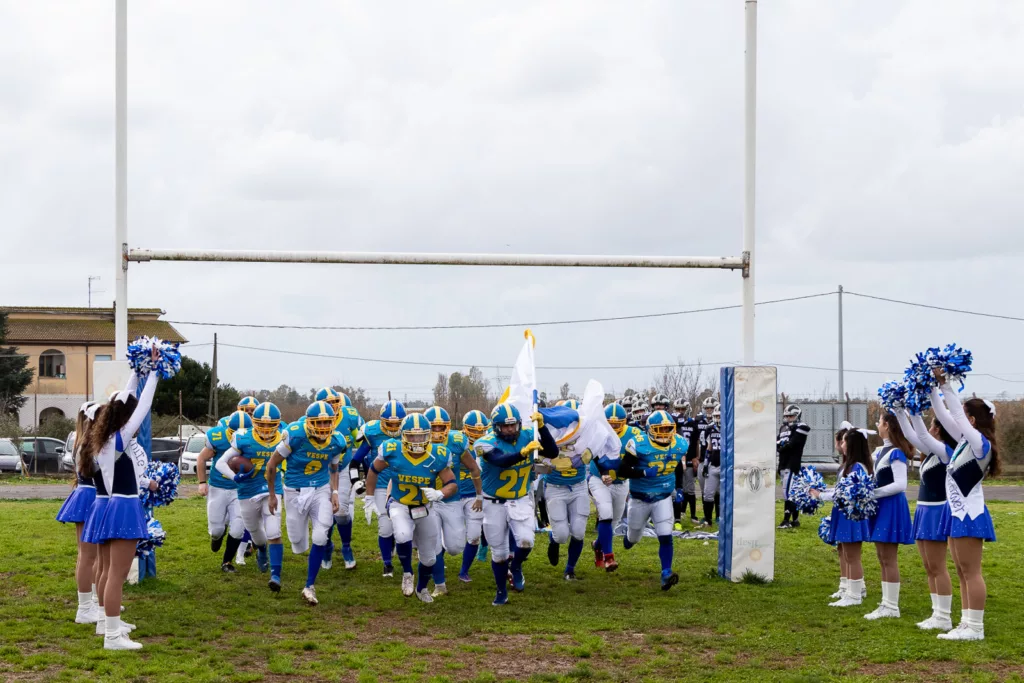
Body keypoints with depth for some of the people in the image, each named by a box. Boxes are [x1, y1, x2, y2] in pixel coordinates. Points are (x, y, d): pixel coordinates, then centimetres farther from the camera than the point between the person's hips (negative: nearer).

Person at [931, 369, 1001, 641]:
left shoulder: (980, 444, -15)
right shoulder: (966, 442, 9)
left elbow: (955, 415, -22)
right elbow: (946, 418, 16)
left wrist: (945, 384, -22)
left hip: (969, 514, -10)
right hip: (958, 512, 10)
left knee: (971, 572, -7)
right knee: (962, 573, 11)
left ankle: (976, 628, -4)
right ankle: (967, 623, 16)